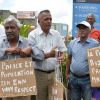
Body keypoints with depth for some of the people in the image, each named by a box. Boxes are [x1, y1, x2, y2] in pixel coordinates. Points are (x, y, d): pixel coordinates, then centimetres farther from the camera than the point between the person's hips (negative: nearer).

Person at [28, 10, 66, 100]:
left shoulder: (56, 34, 7)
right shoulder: (33, 35, -5)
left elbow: (63, 51, 12)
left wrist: (62, 57, -12)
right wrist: (48, 55, -21)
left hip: (54, 73, 4)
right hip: (39, 73, -3)